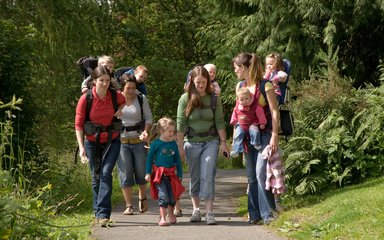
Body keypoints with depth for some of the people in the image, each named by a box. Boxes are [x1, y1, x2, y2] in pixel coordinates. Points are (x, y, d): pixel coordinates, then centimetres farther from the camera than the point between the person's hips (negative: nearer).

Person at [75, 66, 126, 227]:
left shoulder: (115, 96, -8)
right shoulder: (86, 99, -14)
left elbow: (123, 101, 20)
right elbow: (78, 124, -9)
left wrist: (120, 110, -2)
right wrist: (81, 146, -17)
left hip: (112, 141, 0)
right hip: (92, 141, 0)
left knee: (106, 173, -14)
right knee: (96, 176, 8)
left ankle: (103, 214, -18)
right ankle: (98, 212, 23)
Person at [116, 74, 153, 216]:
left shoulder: (141, 99, 0)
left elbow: (148, 118, 5)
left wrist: (146, 131, -13)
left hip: (138, 140, 1)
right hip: (121, 140, -1)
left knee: (141, 172, 3)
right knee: (125, 174, -4)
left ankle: (142, 197, 31)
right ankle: (128, 205, 3)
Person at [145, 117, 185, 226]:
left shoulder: (173, 144, 6)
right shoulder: (156, 143, -4)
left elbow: (177, 160, 14)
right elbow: (150, 158, 1)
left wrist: (180, 174, 13)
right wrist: (148, 173, -3)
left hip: (171, 173, 4)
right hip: (159, 173, -4)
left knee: (173, 195, 8)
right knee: (163, 195, -12)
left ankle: (171, 214, 33)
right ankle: (162, 217, -8)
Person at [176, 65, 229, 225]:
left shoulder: (214, 99, 1)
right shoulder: (185, 99, -2)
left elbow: (219, 122, 3)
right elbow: (180, 123, -2)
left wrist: (223, 142, 0)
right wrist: (180, 146, -4)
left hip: (211, 142, -1)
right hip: (192, 143, 1)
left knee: (208, 176, -10)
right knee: (195, 178, 9)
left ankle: (209, 212, -12)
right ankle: (196, 210, 19)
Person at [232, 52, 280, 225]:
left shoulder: (266, 86, -10)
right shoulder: (240, 86, 8)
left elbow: (274, 111, -11)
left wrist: (275, 135, -16)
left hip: (265, 134, -6)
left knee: (261, 172, -16)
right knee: (251, 176, 8)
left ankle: (267, 213, -9)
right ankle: (255, 214, 14)